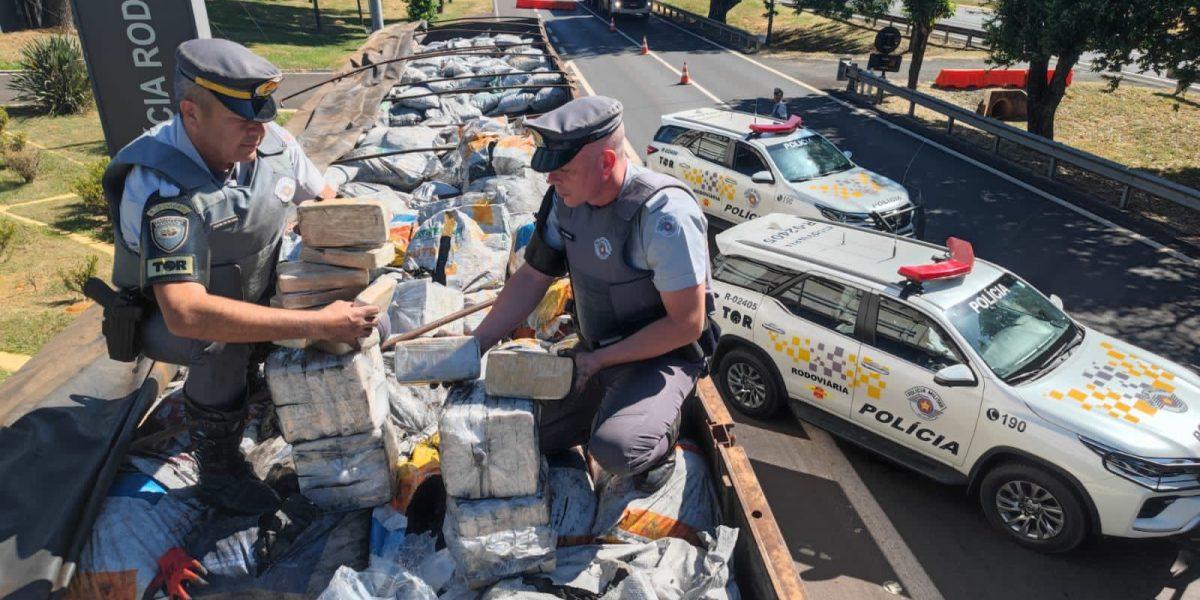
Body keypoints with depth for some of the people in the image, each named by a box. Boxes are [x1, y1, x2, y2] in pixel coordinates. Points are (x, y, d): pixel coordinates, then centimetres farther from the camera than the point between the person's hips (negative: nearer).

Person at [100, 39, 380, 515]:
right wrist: (317, 324, -49)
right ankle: (219, 473, -8)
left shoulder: (271, 142, -19)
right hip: (165, 318, -6)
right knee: (226, 347, -33)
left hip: (249, 288, 7)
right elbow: (185, 313, -47)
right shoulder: (160, 189, -37)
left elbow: (324, 197, 2)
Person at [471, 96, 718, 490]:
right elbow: (532, 279, 4)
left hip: (662, 355, -7)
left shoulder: (663, 214, -29)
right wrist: (475, 346, -2)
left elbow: (687, 323, -24)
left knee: (615, 449, -32)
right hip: (594, 351, 7)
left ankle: (660, 438, 4)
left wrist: (600, 360, -19)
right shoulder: (566, 200, -6)